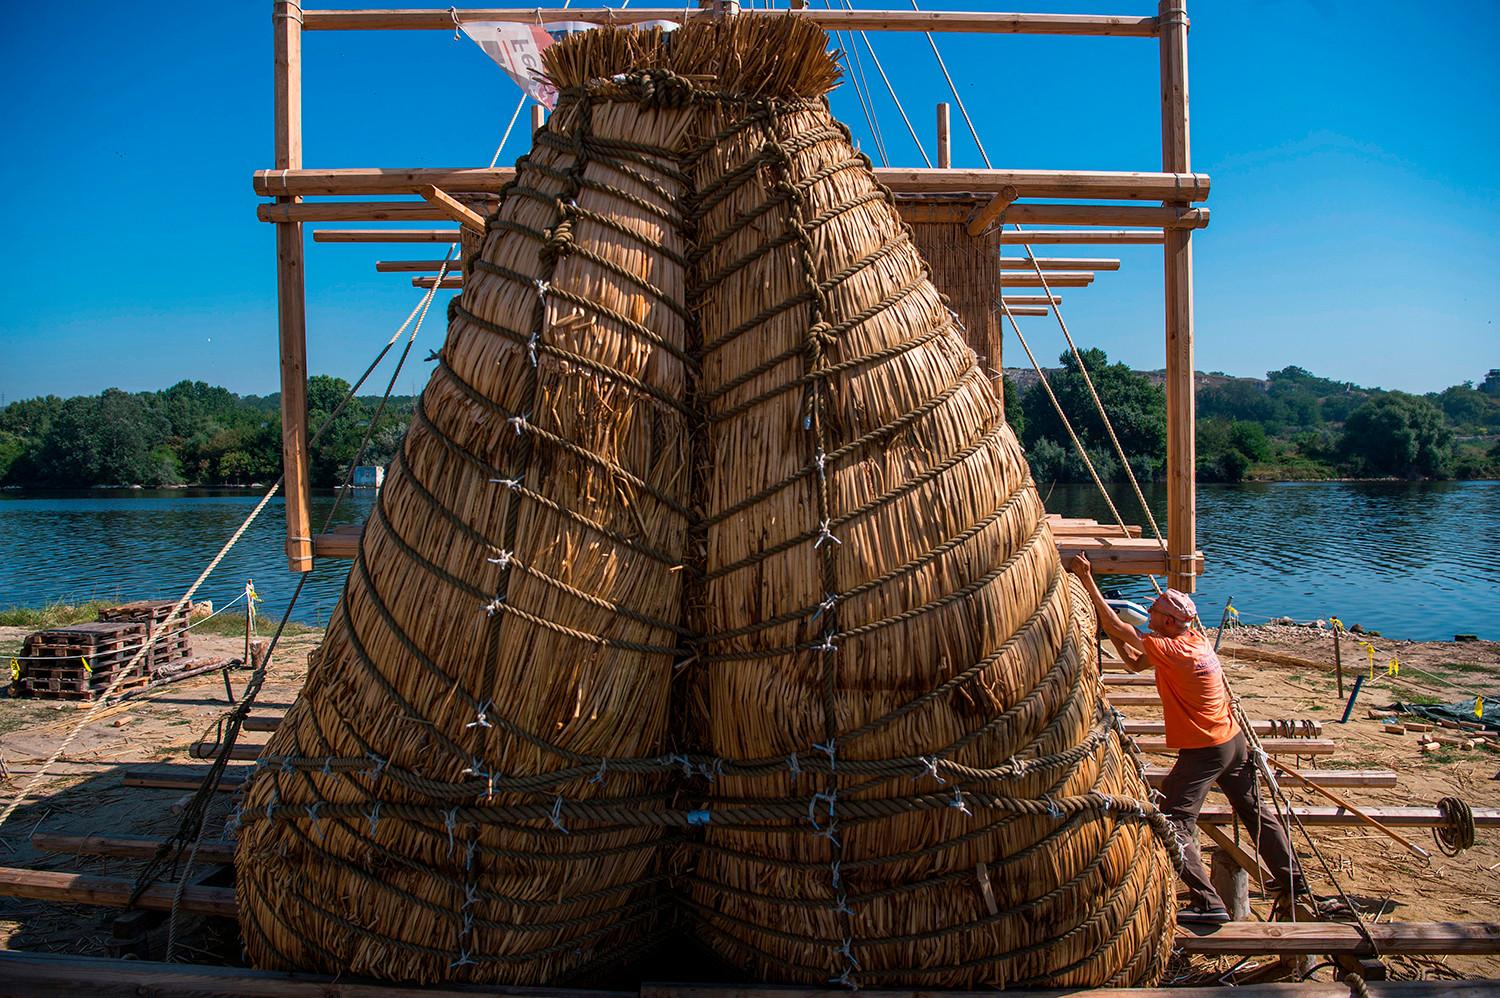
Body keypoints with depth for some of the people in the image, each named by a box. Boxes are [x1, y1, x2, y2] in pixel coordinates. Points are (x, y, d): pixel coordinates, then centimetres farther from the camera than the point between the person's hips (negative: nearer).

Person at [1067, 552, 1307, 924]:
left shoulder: (1170, 649, -23)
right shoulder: (1196, 640, 2)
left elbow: (1118, 628, -24)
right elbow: (1136, 663, 10)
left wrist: (1088, 580, -23)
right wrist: (1113, 636, 0)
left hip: (1203, 751, -9)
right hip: (1234, 740, 9)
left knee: (1174, 822, -6)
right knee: (1255, 813, 23)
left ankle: (1208, 904, -9)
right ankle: (1292, 883, 37)